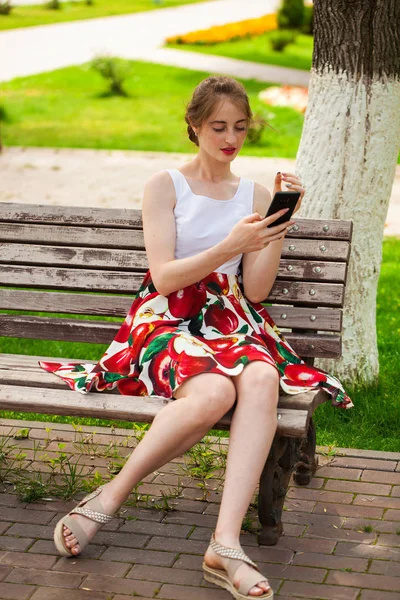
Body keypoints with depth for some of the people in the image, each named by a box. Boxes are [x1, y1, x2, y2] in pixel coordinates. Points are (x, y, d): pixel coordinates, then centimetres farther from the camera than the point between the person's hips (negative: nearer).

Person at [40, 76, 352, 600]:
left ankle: (226, 544, -43)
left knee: (261, 380, -35)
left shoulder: (255, 196, 15)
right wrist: (230, 245, -19)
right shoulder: (165, 186, 5)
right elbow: (164, 277, -6)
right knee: (213, 393, -37)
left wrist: (280, 226, -2)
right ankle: (107, 500, -22)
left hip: (230, 324, 3)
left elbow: (255, 292, 9)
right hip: (166, 321, -3)